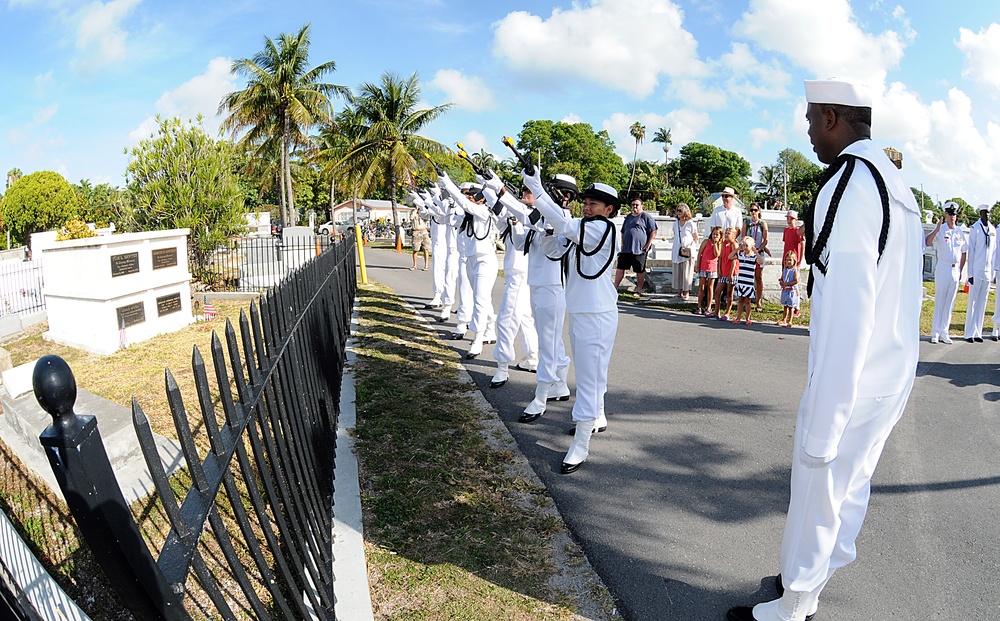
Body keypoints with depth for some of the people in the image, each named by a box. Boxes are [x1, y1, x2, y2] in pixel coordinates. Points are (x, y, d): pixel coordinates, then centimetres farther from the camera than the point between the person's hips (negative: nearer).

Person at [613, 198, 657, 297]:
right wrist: (623, 244, 15)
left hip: (640, 249, -6)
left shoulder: (646, 217, -2)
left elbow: (653, 231, -6)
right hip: (626, 248, 6)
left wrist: (648, 245, -11)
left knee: (640, 270, 3)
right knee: (620, 268, 5)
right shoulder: (628, 217, 17)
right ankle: (615, 287, 10)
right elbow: (623, 232, 25)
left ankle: (639, 290, 12)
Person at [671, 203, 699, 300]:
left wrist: (691, 247, -6)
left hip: (687, 251, -5)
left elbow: (696, 238, 1)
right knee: (677, 271, 6)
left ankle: (686, 293, 0)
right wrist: (674, 248, 13)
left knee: (687, 272, -3)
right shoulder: (676, 223, 11)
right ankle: (679, 291, 14)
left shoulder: (690, 223, -4)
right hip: (677, 251, 5)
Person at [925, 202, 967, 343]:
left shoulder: (960, 232, 10)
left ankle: (944, 333, 13)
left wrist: (961, 270, 12)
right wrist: (937, 229, -36)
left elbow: (964, 252, 17)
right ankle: (935, 332, 2)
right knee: (939, 301, -3)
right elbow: (927, 242, -24)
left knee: (950, 302, 7)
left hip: (956, 270, 5)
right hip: (943, 268, -5)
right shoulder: (940, 229, -6)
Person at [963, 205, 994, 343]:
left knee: (982, 302, 8)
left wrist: (992, 271, 12)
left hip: (988, 271, 5)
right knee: (973, 301, -3)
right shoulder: (974, 228, -6)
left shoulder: (993, 229, 9)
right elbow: (971, 251, -6)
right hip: (976, 270, -5)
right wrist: (970, 273, -8)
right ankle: (969, 333, 2)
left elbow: (994, 251, 15)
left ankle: (978, 333, 13)